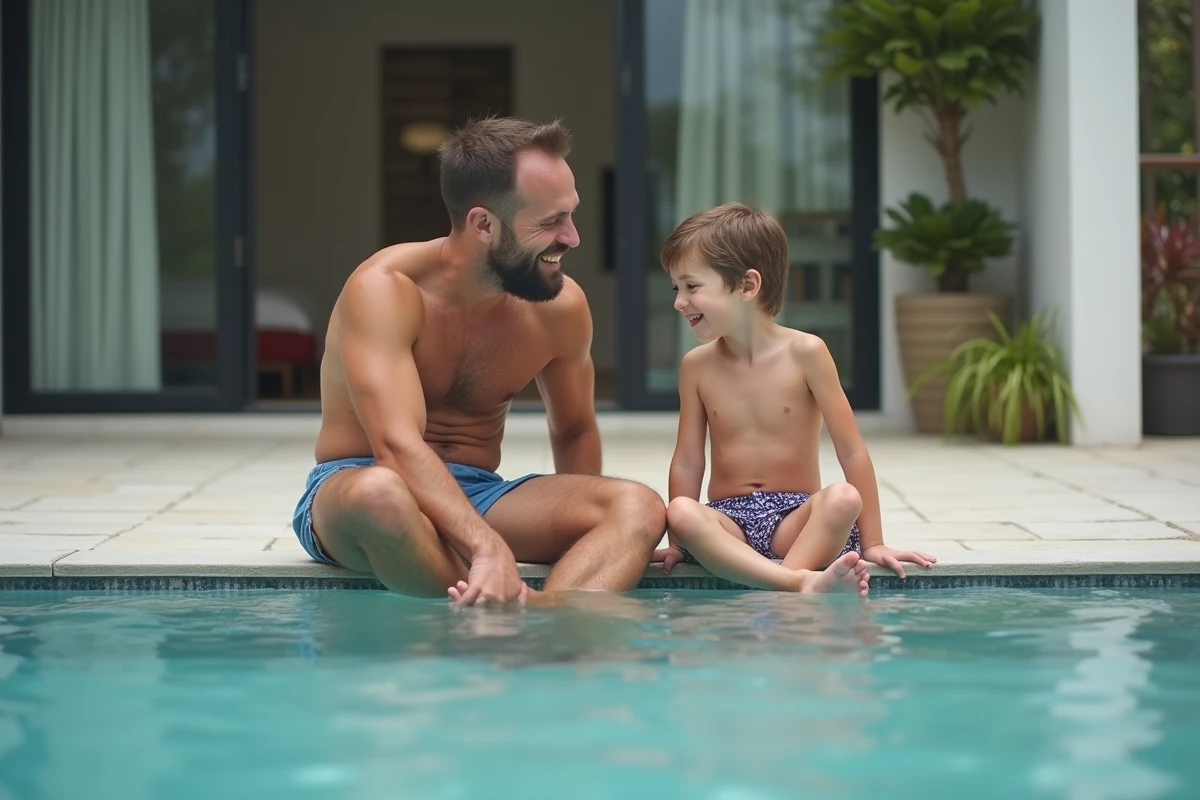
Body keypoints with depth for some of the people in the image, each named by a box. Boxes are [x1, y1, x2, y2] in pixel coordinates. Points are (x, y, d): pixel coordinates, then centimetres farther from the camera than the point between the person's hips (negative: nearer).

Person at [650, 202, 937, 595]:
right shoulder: (697, 365, 5)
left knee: (844, 498, -33)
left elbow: (852, 451, -4)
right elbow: (687, 463, 8)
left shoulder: (804, 353, -5)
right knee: (681, 512, -33)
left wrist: (872, 542, -6)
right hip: (728, 519, 1)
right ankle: (803, 581, -49)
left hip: (796, 516, -1)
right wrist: (678, 543, -1)